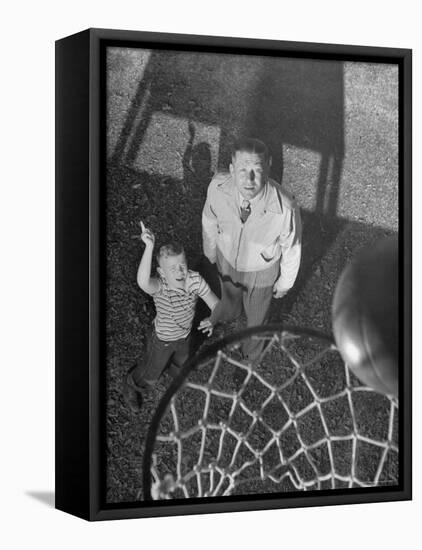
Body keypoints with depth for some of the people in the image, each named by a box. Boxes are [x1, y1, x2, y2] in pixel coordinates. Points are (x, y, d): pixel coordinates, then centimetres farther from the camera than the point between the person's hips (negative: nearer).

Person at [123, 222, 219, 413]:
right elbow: (143, 282, -66)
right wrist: (149, 246, -75)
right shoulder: (159, 286, -41)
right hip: (162, 339, -4)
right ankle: (132, 386, 55)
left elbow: (215, 305, -22)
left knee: (182, 366, 33)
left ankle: (176, 371, 70)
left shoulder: (194, 280, -27)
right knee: (151, 377, 21)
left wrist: (212, 320, -46)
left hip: (184, 335, 4)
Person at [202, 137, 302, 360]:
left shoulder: (285, 208, -42)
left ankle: (252, 348, 65)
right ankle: (229, 313, 74)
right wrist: (210, 251, 8)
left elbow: (291, 249, -20)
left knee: (256, 313, 30)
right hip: (227, 260, 2)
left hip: (261, 271, -2)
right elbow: (210, 220, -10)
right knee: (229, 297, 36)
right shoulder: (218, 187, -35)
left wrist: (285, 282, -3)